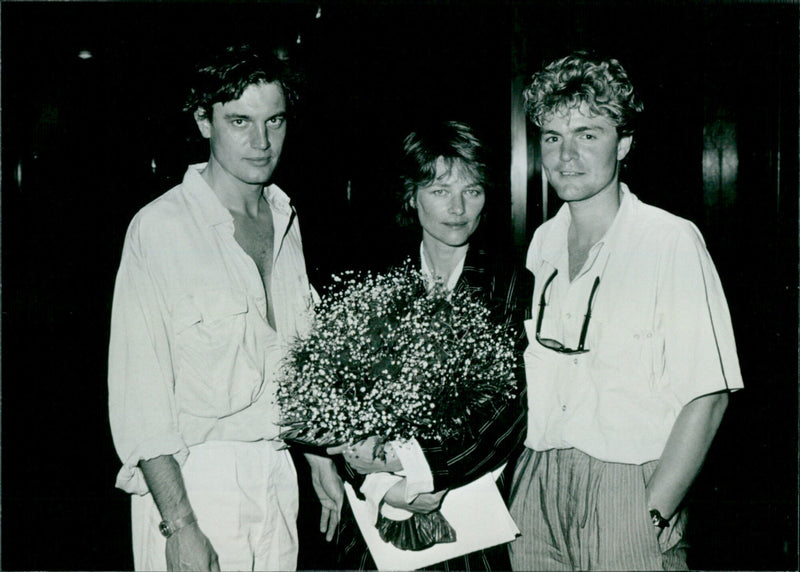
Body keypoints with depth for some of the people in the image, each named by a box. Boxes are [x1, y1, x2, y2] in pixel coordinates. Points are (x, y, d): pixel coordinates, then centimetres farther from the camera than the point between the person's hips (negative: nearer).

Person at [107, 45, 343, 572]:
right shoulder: (160, 227, -13)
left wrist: (322, 460, 15)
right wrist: (180, 525, -20)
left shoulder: (285, 221, 7)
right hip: (186, 480, -5)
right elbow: (138, 393, -16)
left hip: (277, 475, 6)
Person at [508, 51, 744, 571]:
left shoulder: (672, 241, -10)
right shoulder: (543, 241, 8)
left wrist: (653, 514, -16)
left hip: (629, 489, -5)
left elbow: (707, 395, -13)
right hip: (536, 488, 5)